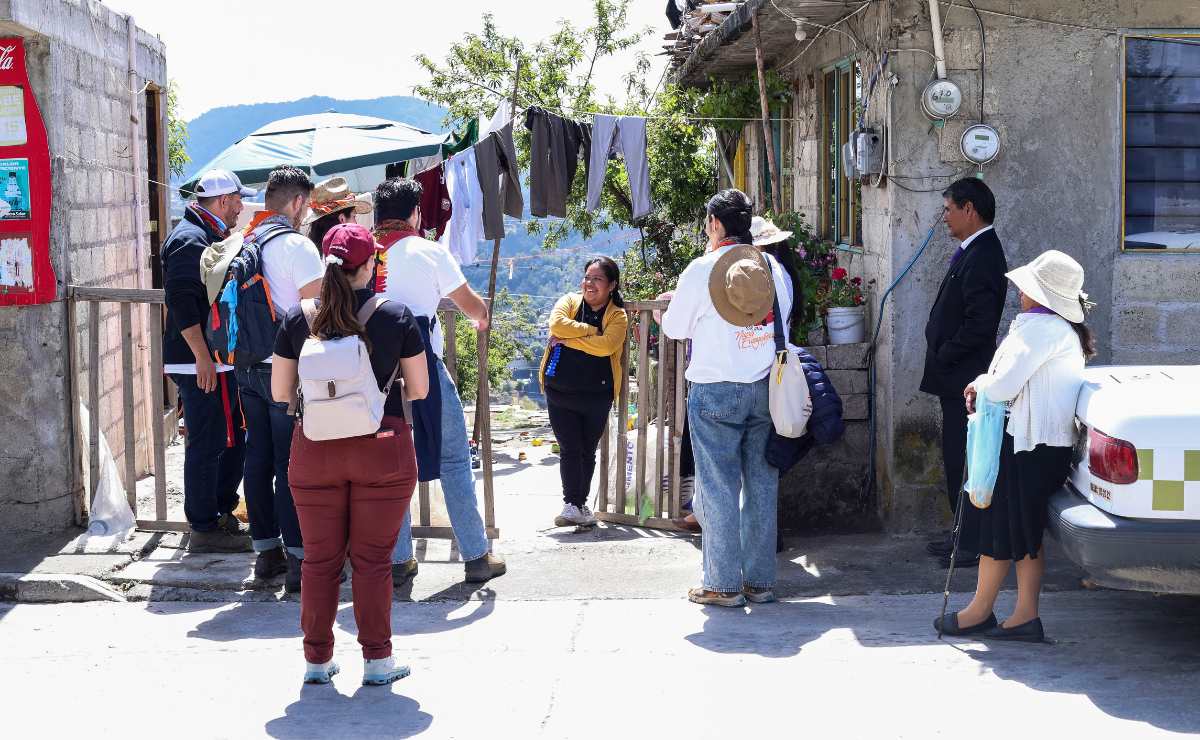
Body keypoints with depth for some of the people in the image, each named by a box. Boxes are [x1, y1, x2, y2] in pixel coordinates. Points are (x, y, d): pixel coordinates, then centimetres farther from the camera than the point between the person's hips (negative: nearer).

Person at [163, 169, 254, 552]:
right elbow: (181, 301, -23)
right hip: (201, 363, -11)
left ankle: (222, 513, 26)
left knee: (232, 438, 16)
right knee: (207, 445, -4)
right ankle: (204, 529, 3)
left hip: (220, 360, 11)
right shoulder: (190, 240, -15)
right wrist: (202, 357, -24)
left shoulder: (208, 236, 18)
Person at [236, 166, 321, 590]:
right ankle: (298, 559, -1)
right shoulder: (296, 246, -12)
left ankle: (265, 552, 18)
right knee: (292, 463, -4)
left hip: (248, 365, 7)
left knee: (258, 457, 11)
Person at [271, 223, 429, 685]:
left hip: (314, 452, 1)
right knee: (373, 559, 7)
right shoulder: (396, 316, -5)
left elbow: (280, 392, 2)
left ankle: (317, 659, 18)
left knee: (320, 559, 11)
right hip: (383, 448, -1)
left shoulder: (298, 318, -2)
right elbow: (419, 388, 0)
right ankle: (377, 660, 11)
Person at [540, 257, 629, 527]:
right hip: (560, 391, 0)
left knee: (587, 451, 11)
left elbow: (606, 345, -19)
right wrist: (592, 331, -13)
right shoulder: (569, 301, 5)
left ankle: (580, 504, 23)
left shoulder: (618, 315, -1)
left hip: (596, 395, 0)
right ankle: (571, 506, -5)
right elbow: (557, 325, -16)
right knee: (570, 449, -5)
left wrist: (568, 340, -15)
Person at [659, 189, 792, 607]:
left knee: (718, 487, 1)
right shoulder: (774, 268, 5)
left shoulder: (701, 270, -8)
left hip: (715, 390, -4)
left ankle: (723, 585, 4)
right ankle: (760, 580, 14)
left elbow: (674, 329, 1)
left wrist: (666, 312, 22)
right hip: (765, 389, 4)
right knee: (762, 485, 9)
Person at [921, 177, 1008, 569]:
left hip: (964, 378, -10)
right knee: (958, 457, 16)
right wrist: (941, 354, 10)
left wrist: (944, 356, -16)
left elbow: (980, 323, -26)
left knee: (963, 459, -5)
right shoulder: (975, 251, 14)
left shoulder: (981, 257, -19)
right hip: (959, 378, 10)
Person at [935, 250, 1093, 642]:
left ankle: (979, 612, 11)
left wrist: (978, 384, 0)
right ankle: (1025, 617, 12)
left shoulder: (1037, 327, -18)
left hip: (1025, 444, -10)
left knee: (998, 526, 2)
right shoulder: (1066, 330, 14)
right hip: (1052, 444, 10)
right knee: (1025, 533, 12)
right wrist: (985, 389, 7)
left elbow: (1003, 386, -21)